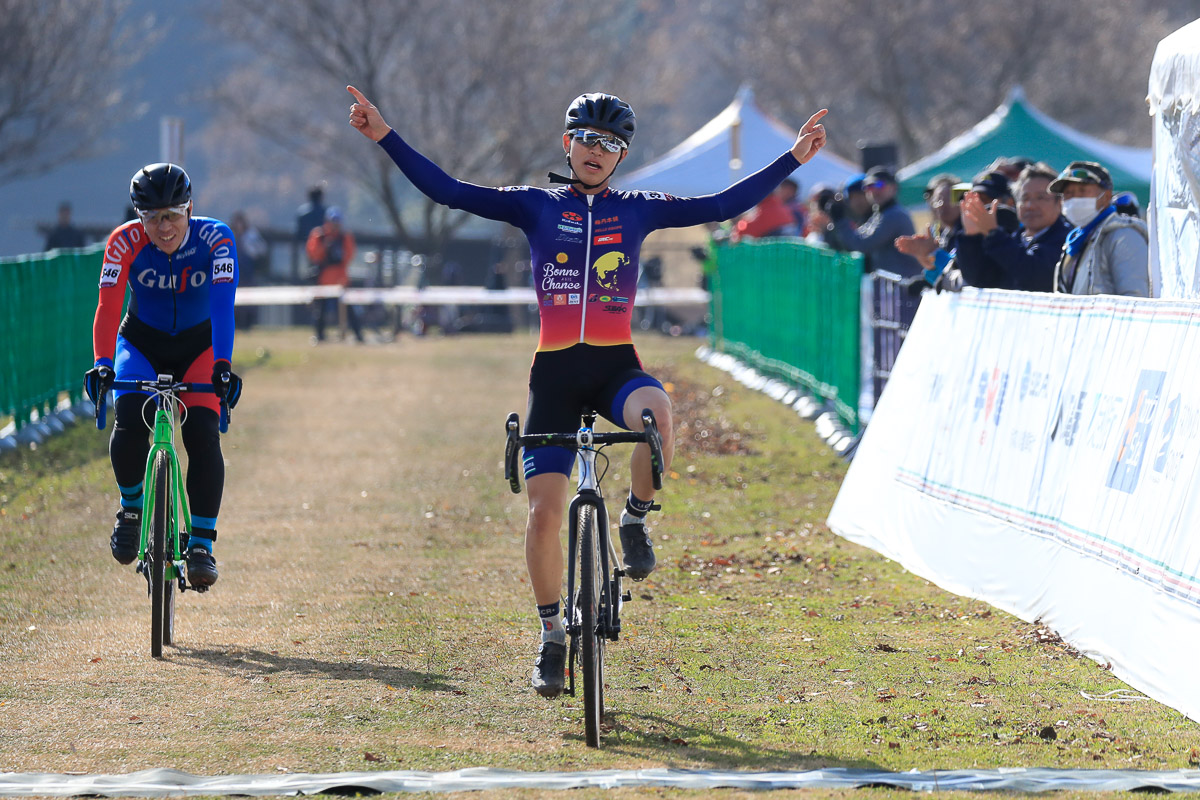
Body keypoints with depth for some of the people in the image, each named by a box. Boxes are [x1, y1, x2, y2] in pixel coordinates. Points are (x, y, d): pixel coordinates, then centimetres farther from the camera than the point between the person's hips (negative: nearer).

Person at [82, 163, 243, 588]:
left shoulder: (215, 238, -25)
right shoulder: (126, 241, -23)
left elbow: (223, 305, -36)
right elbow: (108, 307, -32)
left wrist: (222, 366, -49)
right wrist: (102, 364, -47)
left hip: (198, 345, 0)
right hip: (142, 342, 0)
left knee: (203, 435, -19)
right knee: (131, 423, -24)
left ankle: (201, 544, -12)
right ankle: (131, 506, 3)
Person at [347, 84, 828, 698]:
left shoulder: (638, 210, 8)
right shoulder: (536, 206, 6)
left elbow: (723, 206, 7)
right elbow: (448, 191, 1)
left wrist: (793, 158, 3)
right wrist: (384, 137, -7)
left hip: (616, 366, 0)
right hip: (555, 370, 0)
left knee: (657, 417, -36)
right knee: (544, 511, -8)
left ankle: (636, 521, -7)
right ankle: (552, 634, 11)